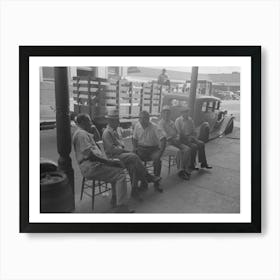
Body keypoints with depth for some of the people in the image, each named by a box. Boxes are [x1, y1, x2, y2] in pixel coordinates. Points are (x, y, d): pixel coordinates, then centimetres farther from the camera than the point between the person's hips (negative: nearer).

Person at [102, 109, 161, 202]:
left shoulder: (118, 129, 15)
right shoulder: (107, 133, -12)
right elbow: (112, 149, -17)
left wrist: (122, 148, 0)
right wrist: (124, 150, -12)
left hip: (121, 152, 8)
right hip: (113, 156, -8)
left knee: (133, 165, -21)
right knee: (134, 157, -27)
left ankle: (134, 190, -16)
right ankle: (147, 177, -15)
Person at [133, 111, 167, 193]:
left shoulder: (154, 127, -14)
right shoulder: (137, 125, 2)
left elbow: (163, 139, -22)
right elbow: (134, 138, 15)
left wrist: (161, 151, -33)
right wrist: (134, 147, -3)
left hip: (153, 148, -3)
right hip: (141, 148, 3)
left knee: (157, 160, -32)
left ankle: (156, 184, -12)